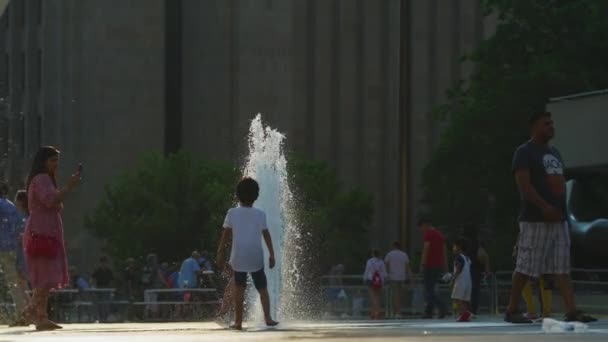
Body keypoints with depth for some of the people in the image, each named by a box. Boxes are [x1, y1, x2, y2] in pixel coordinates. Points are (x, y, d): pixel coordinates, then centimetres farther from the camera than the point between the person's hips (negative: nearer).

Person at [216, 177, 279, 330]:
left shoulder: (232, 213, -2)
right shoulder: (260, 214, -1)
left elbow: (226, 235, -3)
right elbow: (267, 236, 0)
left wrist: (220, 253, 3)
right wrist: (272, 255, 6)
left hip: (238, 258, 0)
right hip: (256, 258, 0)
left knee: (239, 290, 6)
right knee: (263, 289, 10)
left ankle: (238, 322, 2)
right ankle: (267, 317, -4)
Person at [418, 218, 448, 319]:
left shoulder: (428, 234, -8)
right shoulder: (440, 234, 17)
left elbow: (426, 250, -17)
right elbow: (444, 252, 17)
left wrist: (422, 265, -18)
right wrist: (445, 267, 17)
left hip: (430, 265, -8)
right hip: (439, 266, 8)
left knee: (428, 291, -8)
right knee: (430, 289, 13)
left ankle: (441, 306, -26)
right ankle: (428, 312, 11)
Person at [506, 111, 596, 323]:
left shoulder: (554, 153, 21)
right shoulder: (524, 152, -5)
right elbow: (523, 183, -16)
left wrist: (562, 208, 15)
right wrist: (544, 206, -24)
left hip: (558, 218, 8)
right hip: (535, 220, -8)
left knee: (562, 268, 1)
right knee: (525, 267, -4)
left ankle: (572, 311, -5)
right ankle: (512, 311, 4)